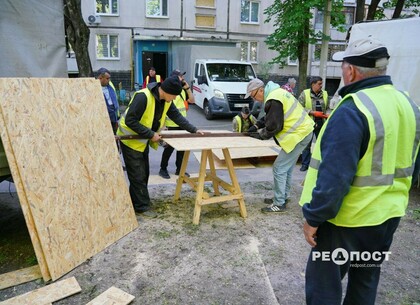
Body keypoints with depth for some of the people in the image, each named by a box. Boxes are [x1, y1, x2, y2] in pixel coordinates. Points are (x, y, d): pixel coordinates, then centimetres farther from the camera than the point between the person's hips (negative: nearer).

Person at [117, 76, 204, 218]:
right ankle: (142, 207, 8)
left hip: (143, 140, 8)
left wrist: (194, 130, -2)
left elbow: (177, 116, 4)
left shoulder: (166, 100, -4)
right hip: (130, 139, -8)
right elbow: (130, 121, -30)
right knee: (138, 175, -4)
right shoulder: (143, 97, -30)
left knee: (144, 173, 13)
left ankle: (136, 202, 27)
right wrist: (151, 134, -27)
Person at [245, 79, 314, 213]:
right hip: (303, 131, 11)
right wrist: (257, 126, 11)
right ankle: (283, 197, 30)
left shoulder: (273, 100, -21)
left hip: (299, 134, -11)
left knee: (279, 168, -5)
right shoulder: (275, 92, 12)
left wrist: (261, 135, -5)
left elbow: (274, 125, -20)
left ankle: (279, 204, 4)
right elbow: (270, 117, 21)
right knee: (286, 168, 18)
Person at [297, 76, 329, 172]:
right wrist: (313, 112, -18)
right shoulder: (305, 94, -6)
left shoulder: (325, 94, 6)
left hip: (321, 124, 3)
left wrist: (327, 115, -3)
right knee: (306, 144, 7)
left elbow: (327, 108, 16)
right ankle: (305, 164, 19)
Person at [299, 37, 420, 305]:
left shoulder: (352, 110, -24)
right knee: (366, 281, 24)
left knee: (323, 283, 8)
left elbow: (335, 175, -27)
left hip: (350, 218, -8)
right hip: (390, 214, 9)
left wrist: (313, 217, -17)